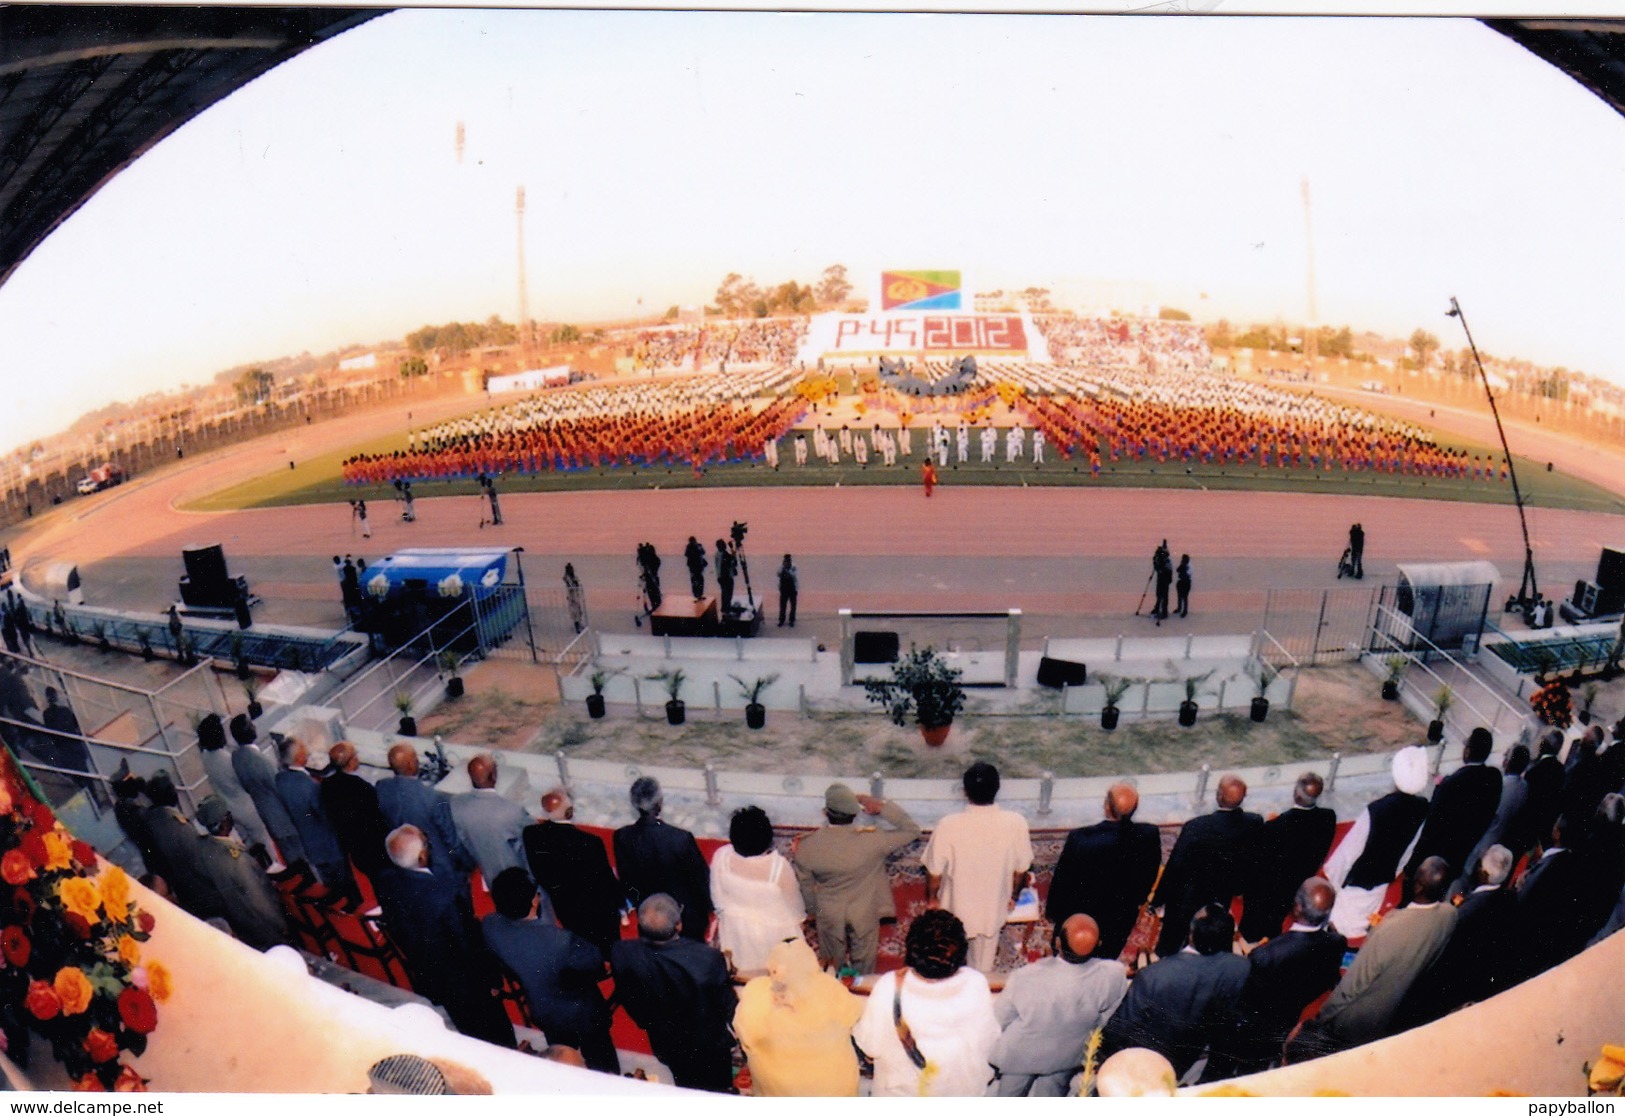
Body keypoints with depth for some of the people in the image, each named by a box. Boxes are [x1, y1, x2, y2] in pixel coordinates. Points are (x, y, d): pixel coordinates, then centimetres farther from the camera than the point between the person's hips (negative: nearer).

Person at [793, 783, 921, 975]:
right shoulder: (871, 840, -29)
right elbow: (912, 830, -18)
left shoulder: (806, 846, -21)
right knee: (863, 973, 21)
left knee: (834, 970, 25)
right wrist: (882, 807, -17)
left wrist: (814, 912, 13)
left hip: (829, 918, 2)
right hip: (864, 916, -1)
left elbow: (806, 885, -5)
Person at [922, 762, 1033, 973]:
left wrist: (931, 896, 4)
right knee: (984, 964, 29)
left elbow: (934, 871, -16)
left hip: (956, 908, -1)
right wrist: (1013, 894, 11)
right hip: (993, 908, 1)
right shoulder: (1015, 823, -25)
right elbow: (1021, 868, -9)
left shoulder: (948, 826, -30)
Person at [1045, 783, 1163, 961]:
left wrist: (1052, 911, 0)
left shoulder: (1080, 839, -34)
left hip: (1081, 917, -3)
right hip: (1121, 919, 3)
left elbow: (1062, 879, -19)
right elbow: (1148, 879, -7)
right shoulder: (1149, 835, -25)